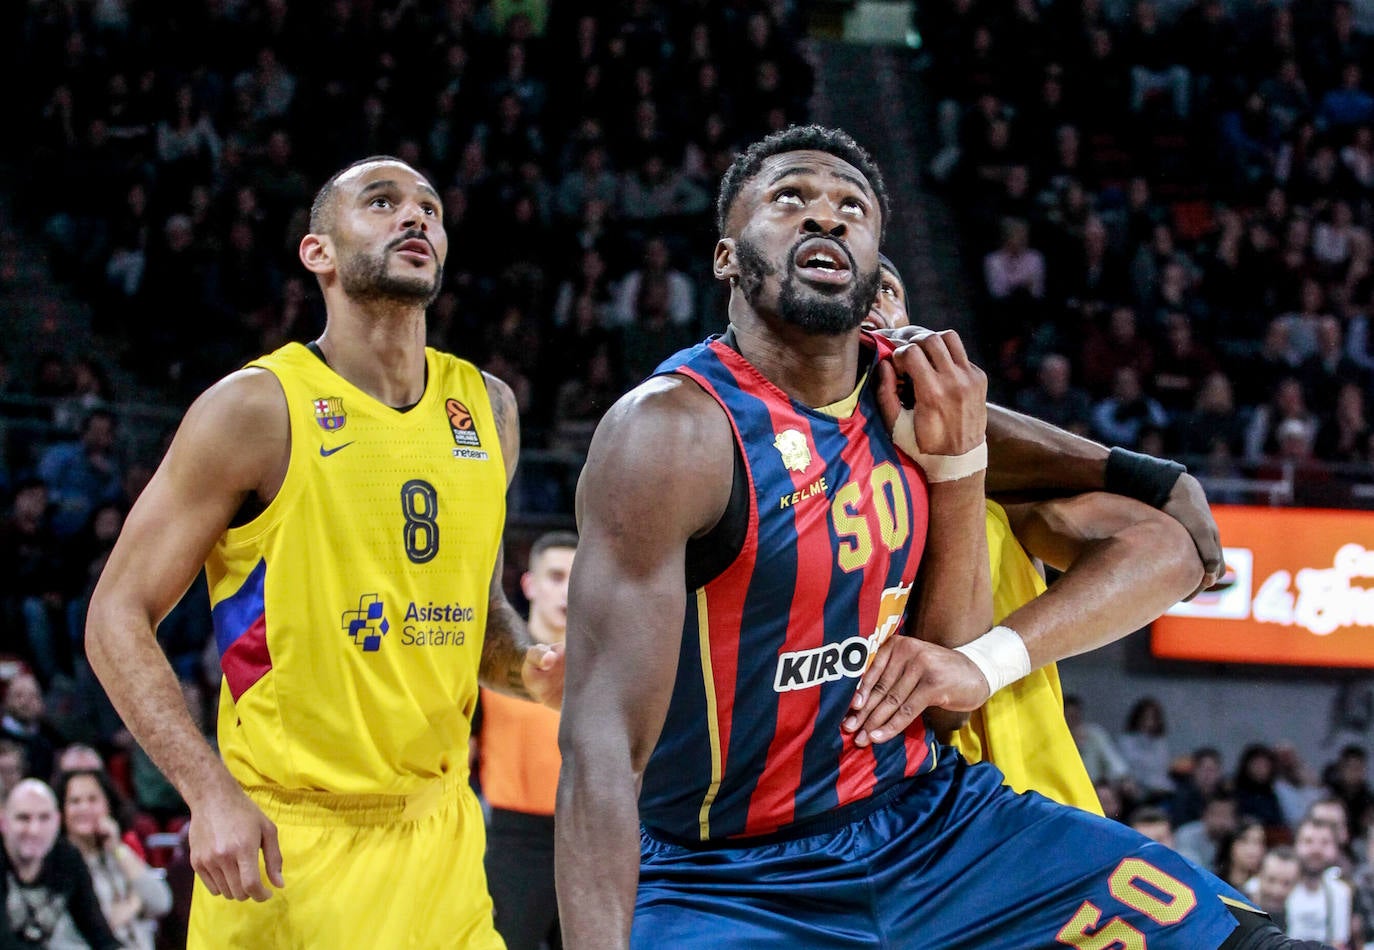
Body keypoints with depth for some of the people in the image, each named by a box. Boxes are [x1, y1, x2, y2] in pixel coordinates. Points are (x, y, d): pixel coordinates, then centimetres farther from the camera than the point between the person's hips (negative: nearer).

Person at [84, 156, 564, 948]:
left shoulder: (488, 408, 9)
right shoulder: (257, 409, -8)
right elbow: (119, 617, -8)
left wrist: (530, 668, 0)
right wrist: (212, 793, -19)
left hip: (440, 830, 5)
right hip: (284, 839, -5)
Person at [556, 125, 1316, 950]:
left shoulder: (908, 390, 3)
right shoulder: (676, 430, -19)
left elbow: (951, 672, 5)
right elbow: (604, 745, -26)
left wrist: (956, 461, -7)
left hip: (925, 815, 7)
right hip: (729, 877, -7)